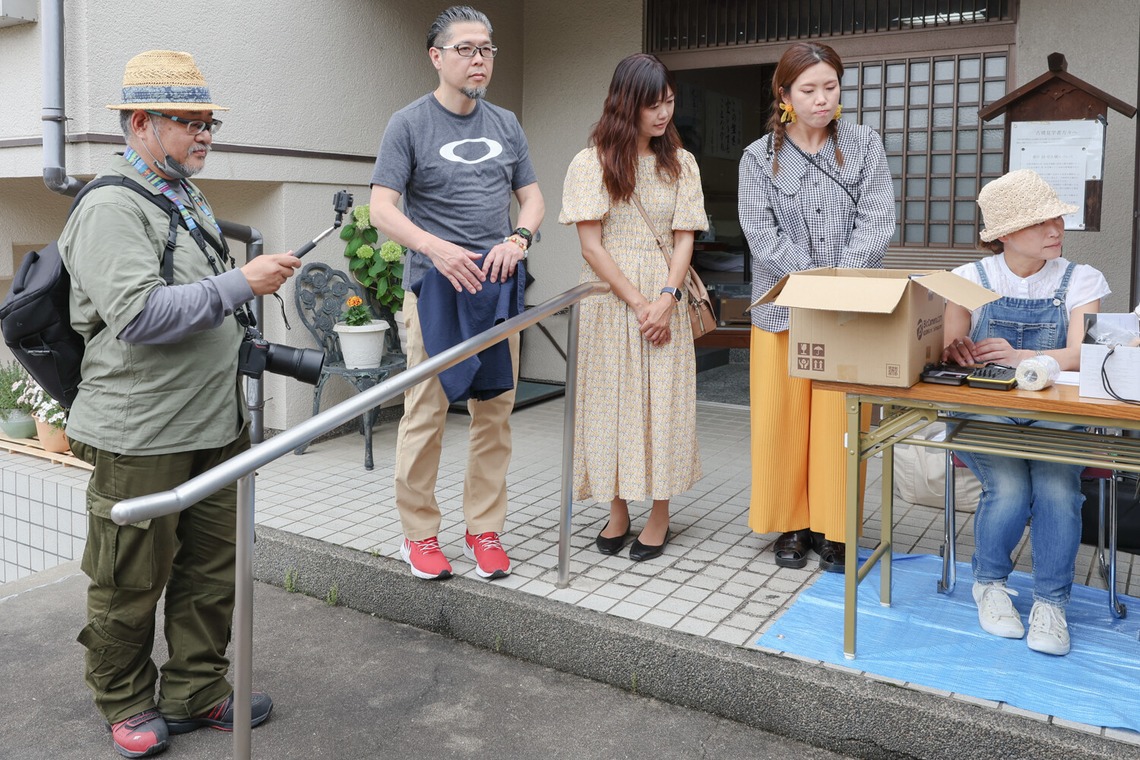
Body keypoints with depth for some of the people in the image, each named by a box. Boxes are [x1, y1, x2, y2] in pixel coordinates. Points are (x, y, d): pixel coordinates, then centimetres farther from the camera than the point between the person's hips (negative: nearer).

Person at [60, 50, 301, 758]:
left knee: (212, 568, 14)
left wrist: (241, 346, 26)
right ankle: (126, 703, 27)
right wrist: (241, 283, -25)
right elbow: (137, 314, -26)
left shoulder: (190, 198, 16)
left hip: (216, 423, 8)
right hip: (142, 434, -8)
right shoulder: (110, 207, -14)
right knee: (131, 582, 7)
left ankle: (197, 690, 29)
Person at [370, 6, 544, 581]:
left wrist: (518, 239, -5)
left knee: (495, 414, 6)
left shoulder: (506, 125, 14)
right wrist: (436, 248, -22)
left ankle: (485, 530, 19)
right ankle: (419, 533, 13)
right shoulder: (410, 124, 0)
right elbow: (382, 209, -7)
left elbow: (532, 197, 16)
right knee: (425, 413, -2)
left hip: (498, 288, 5)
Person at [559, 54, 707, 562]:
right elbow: (590, 243, -6)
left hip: (664, 297, 2)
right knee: (612, 400, 3)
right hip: (609, 298, -1)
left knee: (663, 401, 1)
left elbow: (684, 239, 3)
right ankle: (618, 511, 17)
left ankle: (659, 515, 14)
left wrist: (667, 298, -13)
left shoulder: (681, 163, 8)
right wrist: (636, 303, -12)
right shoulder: (592, 162, -1)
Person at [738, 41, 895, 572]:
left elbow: (877, 220, -4)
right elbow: (762, 235, -8)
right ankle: (791, 524, 19)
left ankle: (833, 527, 16)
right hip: (783, 310, 0)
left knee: (841, 420, 3)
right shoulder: (759, 158, 2)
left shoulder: (864, 144, 5)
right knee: (783, 419, 4)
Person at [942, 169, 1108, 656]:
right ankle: (989, 583, 2)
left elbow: (1079, 356, -10)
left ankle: (1051, 602, -6)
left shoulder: (1079, 282, 5)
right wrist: (957, 353, -30)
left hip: (1054, 421, 1)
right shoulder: (972, 279, 5)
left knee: (1057, 489, -28)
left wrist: (1020, 356, -30)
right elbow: (950, 350, -4)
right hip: (984, 420, -1)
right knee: (1009, 488, -27)